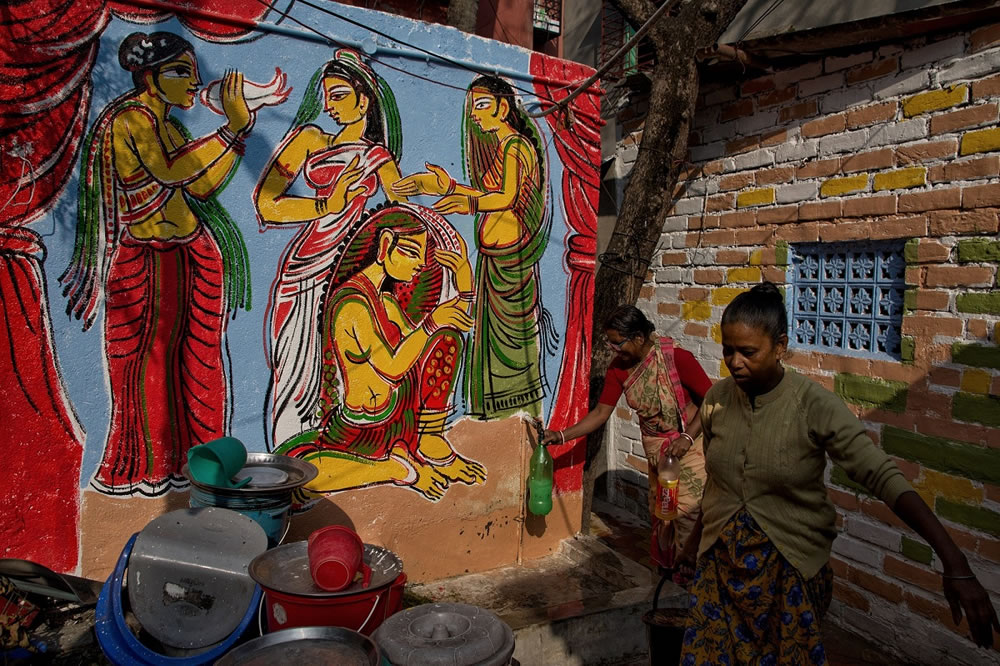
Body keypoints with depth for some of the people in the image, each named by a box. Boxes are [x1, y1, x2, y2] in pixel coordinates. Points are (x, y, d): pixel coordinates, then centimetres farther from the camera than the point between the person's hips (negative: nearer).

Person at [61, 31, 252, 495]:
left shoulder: (163, 123, 18)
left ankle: (181, 459, 18)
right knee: (149, 357, -1)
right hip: (147, 261, -8)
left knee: (189, 358, 8)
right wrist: (230, 130, -20)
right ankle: (137, 469, 13)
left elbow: (202, 185, 14)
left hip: (188, 257, 8)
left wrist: (237, 126, 10)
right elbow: (169, 170, -23)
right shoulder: (131, 117, -8)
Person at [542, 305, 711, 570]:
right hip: (656, 448, 5)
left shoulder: (677, 358, -25)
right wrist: (561, 436, -9)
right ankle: (666, 563, 35)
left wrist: (687, 437, -25)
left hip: (690, 444, -5)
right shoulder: (619, 368, -7)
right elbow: (601, 412, -3)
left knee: (688, 511, -1)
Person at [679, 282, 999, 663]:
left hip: (789, 573, -3)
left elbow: (884, 478, -24)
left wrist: (954, 562, -33)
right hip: (720, 563, 3)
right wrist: (696, 539, 19)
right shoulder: (716, 400, -6)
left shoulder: (815, 406, -18)